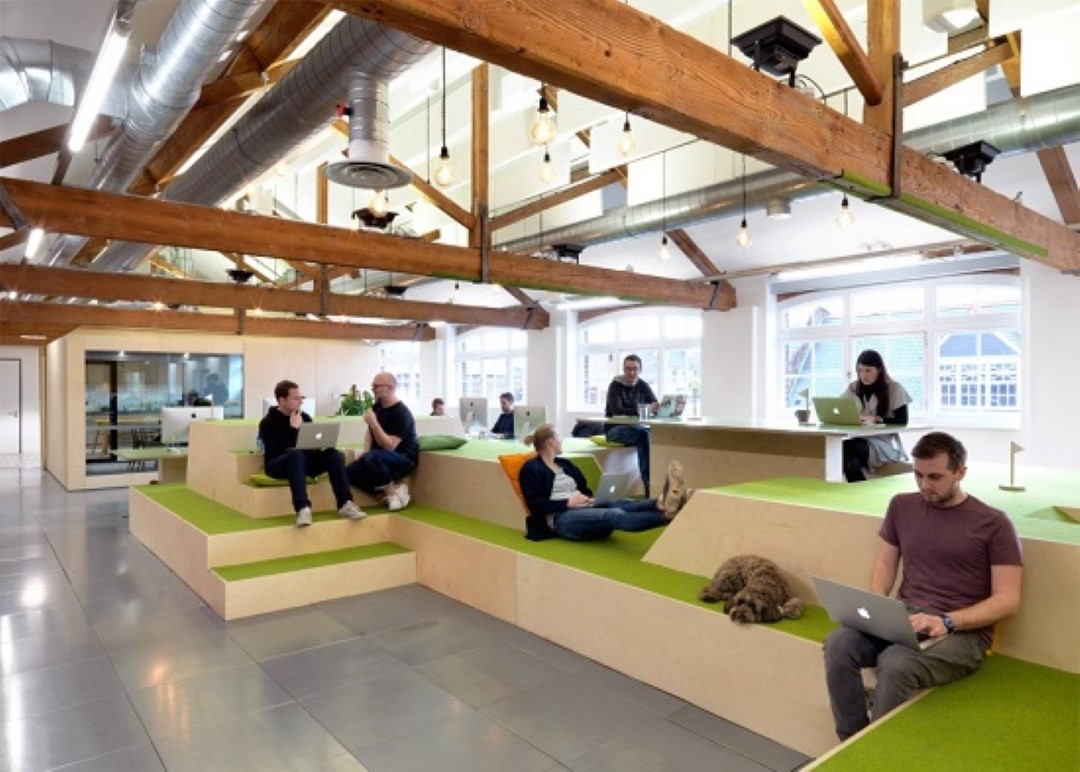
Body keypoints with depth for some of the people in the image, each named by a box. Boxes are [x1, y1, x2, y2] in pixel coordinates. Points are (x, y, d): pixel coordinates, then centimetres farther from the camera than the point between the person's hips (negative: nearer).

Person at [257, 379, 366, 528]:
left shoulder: (304, 417, 8)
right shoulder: (268, 422, -7)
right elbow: (275, 450, -21)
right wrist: (294, 429, -19)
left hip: (303, 461, 5)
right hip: (277, 465, -5)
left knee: (334, 453, -20)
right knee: (296, 454, -38)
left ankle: (344, 504, -29)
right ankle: (303, 509, -52)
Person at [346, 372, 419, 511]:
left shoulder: (401, 413, -22)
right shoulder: (377, 406, 5)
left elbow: (389, 446, -28)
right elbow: (370, 431, 21)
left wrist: (373, 422, -32)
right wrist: (366, 451, 4)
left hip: (403, 459, -9)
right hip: (379, 459, 9)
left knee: (372, 457, -37)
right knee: (349, 472, -11)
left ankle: (392, 491, -15)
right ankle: (392, 489, -13)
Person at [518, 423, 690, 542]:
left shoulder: (565, 463, 25)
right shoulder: (531, 468, 2)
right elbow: (535, 505, -9)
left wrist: (588, 498, 2)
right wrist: (568, 502, -14)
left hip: (584, 509, 7)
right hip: (561, 518, -7)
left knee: (621, 504, -27)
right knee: (614, 515, -34)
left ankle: (663, 503, -56)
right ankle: (667, 514, -56)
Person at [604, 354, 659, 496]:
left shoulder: (643, 386, 5)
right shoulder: (615, 385, -10)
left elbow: (656, 407, -1)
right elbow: (616, 411, -25)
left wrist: (657, 408, -26)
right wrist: (639, 411, -40)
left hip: (635, 428, 5)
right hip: (614, 429, -5)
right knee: (643, 434, -33)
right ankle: (647, 480, -33)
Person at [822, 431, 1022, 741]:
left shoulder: (993, 523, -2)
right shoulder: (902, 506, 11)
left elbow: (1008, 599, -5)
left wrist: (946, 622, -19)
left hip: (963, 631, -4)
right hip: (903, 616, 4)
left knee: (895, 664, -35)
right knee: (838, 645, -26)